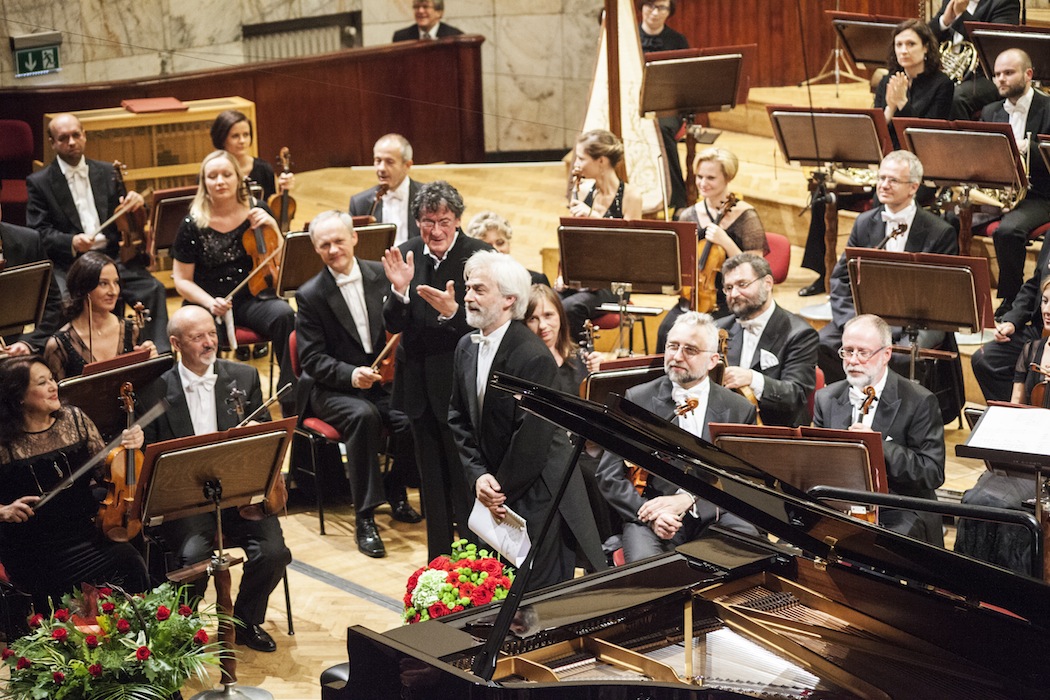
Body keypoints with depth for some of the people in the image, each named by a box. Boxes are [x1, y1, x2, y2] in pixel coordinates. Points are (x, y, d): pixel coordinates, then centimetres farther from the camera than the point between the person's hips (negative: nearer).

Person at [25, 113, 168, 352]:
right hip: (70, 263, -3)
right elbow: (38, 232, -2)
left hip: (113, 257, 3)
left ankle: (160, 354, -17)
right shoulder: (39, 182, 6)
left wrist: (136, 202, -6)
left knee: (154, 289, -21)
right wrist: (72, 242, -21)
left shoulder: (107, 173, 17)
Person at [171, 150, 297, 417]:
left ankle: (291, 403, -24)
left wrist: (273, 227, -10)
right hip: (209, 303, -2)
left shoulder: (257, 213, 3)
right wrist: (211, 303, -15)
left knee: (283, 314, -31)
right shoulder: (192, 225, -3)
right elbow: (182, 280, 3)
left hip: (253, 299, 2)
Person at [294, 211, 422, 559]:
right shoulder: (310, 295, -3)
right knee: (363, 415, -34)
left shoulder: (382, 275, 5)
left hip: (385, 378, 3)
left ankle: (395, 489, 5)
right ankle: (364, 518, -26)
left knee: (413, 419, -26)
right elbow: (312, 359, -8)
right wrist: (352, 375, -25)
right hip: (332, 388, -3)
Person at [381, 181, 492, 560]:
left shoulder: (479, 256, -13)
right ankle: (438, 564, 30)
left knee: (466, 482, 0)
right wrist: (400, 290, -22)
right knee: (432, 482, 17)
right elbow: (393, 325, -4)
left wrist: (452, 312, -36)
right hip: (420, 384, 5)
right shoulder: (406, 256, 0)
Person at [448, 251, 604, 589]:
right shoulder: (467, 348, 7)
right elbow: (459, 419, 9)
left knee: (539, 591, -3)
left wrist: (502, 490, -12)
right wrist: (477, 475, -4)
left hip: (536, 495, -7)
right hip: (495, 497, 8)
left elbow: (532, 437, -20)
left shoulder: (533, 356, -19)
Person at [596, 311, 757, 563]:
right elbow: (609, 474, 2)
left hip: (715, 514, 1)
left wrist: (688, 500, -15)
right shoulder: (638, 399, 6)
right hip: (649, 514, -1)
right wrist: (650, 514, -15)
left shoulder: (739, 410, 7)